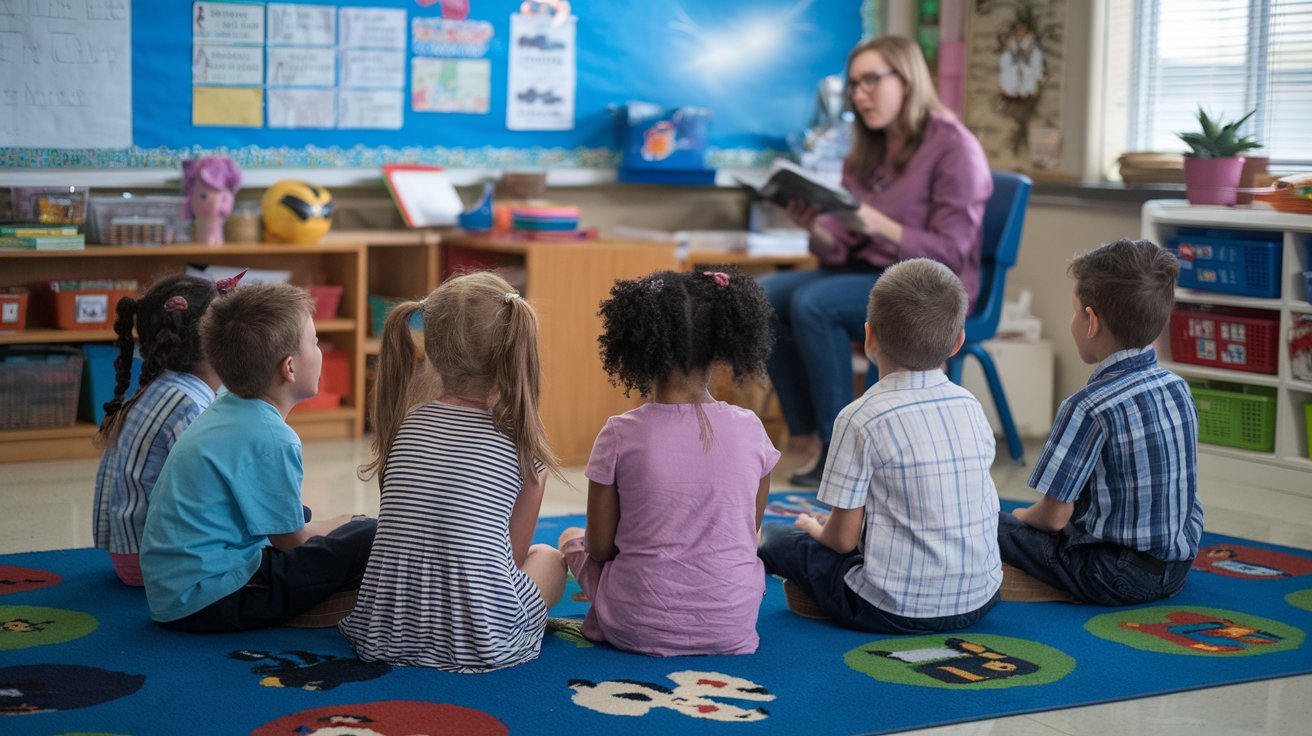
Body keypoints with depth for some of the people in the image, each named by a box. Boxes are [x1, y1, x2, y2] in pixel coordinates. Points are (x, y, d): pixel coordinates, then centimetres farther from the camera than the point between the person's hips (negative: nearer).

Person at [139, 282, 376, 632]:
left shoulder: (223, 408, 11)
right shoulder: (271, 440, -19)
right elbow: (291, 542, -8)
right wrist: (348, 525, 9)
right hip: (210, 601, -10)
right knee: (367, 540, -15)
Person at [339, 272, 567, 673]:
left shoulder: (406, 424, 3)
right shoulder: (524, 444, -6)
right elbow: (515, 556, 5)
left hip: (385, 634, 4)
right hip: (482, 639, -4)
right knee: (548, 557, 26)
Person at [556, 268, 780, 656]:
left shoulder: (621, 435, -13)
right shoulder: (749, 429, -7)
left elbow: (599, 547, -5)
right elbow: (749, 534, 5)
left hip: (637, 627, -2)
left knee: (572, 537, 24)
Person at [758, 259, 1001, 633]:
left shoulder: (862, 419, -15)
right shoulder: (970, 406, 2)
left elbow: (843, 538, -11)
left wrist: (815, 529, 14)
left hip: (894, 609, -5)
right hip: (977, 601, 5)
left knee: (774, 536, 11)